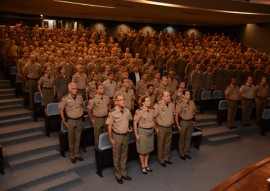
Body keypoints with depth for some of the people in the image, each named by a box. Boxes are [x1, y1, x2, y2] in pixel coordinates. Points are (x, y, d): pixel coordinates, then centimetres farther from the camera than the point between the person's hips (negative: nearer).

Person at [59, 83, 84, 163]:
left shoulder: (80, 97, 0)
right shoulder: (65, 98, -12)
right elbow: (61, 110, -5)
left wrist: (81, 114, 10)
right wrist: (64, 121, -6)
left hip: (79, 120, 4)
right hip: (70, 121, -3)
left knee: (78, 138, 13)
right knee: (71, 139, 7)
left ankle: (77, 154, 28)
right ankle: (72, 155, 23)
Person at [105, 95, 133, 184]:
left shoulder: (127, 111, -1)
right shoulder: (112, 113, -16)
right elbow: (109, 126, -13)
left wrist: (129, 128, 7)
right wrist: (111, 139, -12)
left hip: (126, 135, 5)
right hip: (117, 136, -5)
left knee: (124, 156, 17)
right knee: (117, 157, 10)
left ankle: (123, 173, 33)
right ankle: (118, 175, 26)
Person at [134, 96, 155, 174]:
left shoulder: (151, 110, 2)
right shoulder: (139, 111, -17)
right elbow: (135, 123, -14)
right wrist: (136, 134, -13)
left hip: (150, 131, 6)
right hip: (142, 131, -6)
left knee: (148, 149, 16)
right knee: (142, 150, 8)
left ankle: (146, 165, 32)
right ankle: (143, 166, 24)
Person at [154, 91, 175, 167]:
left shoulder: (172, 105, 2)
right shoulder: (158, 105, -16)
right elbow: (154, 117, -13)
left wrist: (172, 122, 13)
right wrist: (156, 127, -11)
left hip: (169, 127, 6)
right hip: (161, 128, -5)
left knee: (168, 144, 16)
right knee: (161, 145, 7)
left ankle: (166, 158, 32)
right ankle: (161, 160, 23)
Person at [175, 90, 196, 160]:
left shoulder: (192, 102, 1)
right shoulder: (181, 104, -16)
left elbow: (194, 110, 20)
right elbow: (176, 115, -16)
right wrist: (178, 125, -16)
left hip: (190, 122, 5)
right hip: (183, 122, -5)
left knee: (188, 138, 14)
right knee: (182, 139, 7)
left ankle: (186, 153, 29)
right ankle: (181, 154, 22)